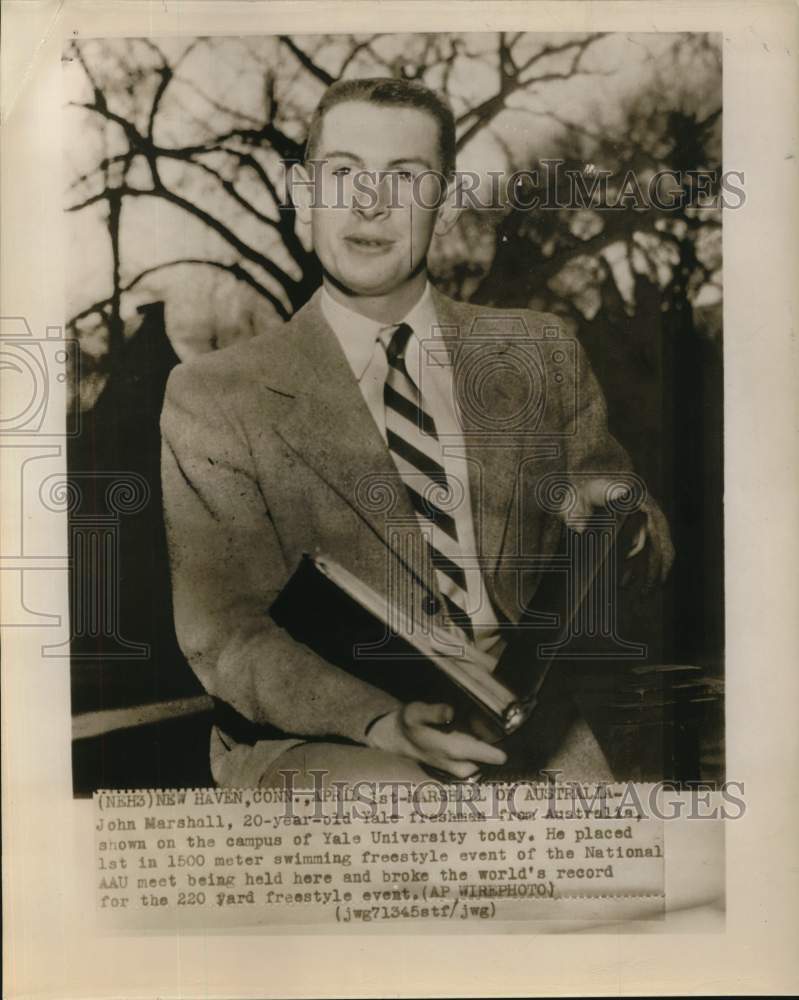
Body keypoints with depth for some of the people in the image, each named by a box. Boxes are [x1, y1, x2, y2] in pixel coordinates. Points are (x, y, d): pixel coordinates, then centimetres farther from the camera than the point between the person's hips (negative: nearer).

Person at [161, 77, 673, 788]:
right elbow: (222, 631, -6)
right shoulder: (215, 401, -2)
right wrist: (379, 721, -22)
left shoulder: (541, 353, 7)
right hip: (317, 734, -3)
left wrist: (611, 511, -10)